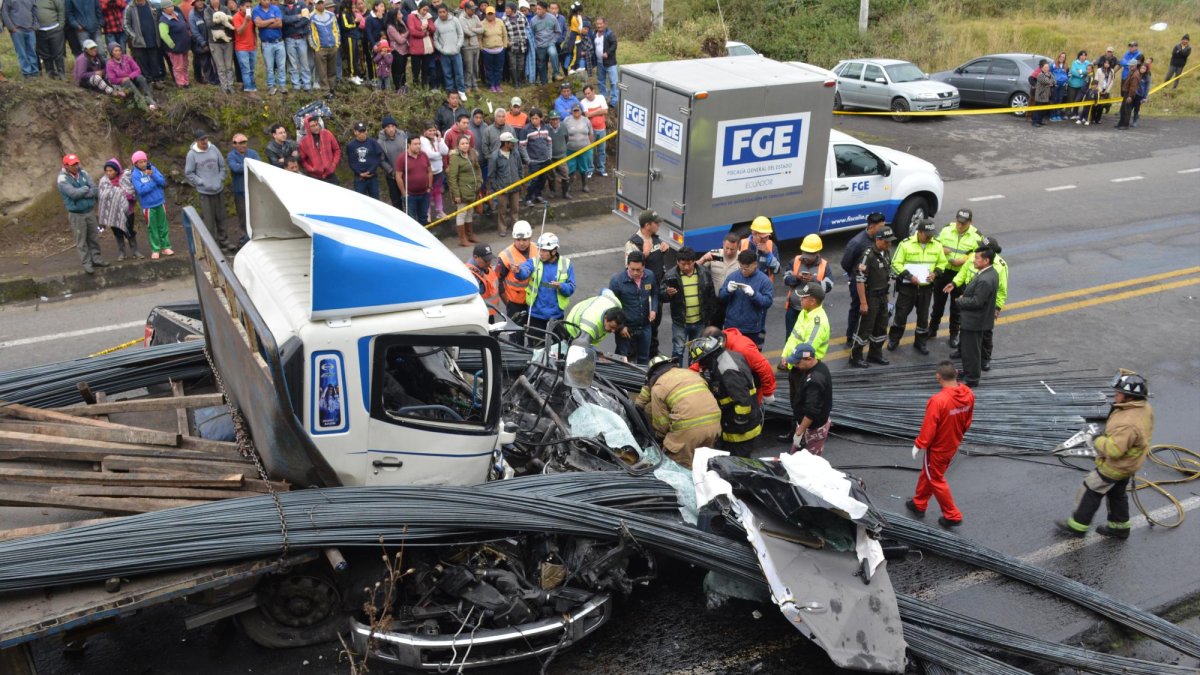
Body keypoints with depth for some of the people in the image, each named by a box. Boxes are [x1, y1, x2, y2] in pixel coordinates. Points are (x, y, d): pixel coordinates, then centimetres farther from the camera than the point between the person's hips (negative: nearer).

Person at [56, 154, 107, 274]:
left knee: (93, 237, 13)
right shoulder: (63, 179, -11)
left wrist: (82, 193, -17)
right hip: (76, 214, -4)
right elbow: (74, 193, -24)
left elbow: (95, 189, -6)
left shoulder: (83, 173, 2)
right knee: (81, 240, 1)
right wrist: (86, 189, -9)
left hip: (90, 211, 5)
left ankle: (96, 258, 25)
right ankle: (86, 263, 6)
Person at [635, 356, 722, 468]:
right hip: (714, 422, 6)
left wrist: (660, 437, 24)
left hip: (688, 429, -6)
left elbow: (661, 422, 5)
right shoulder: (691, 373, 24)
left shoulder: (658, 387, 6)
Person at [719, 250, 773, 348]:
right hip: (731, 327, 2)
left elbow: (768, 302, -13)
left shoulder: (763, 280, -7)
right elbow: (721, 297, 2)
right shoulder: (732, 276, 1)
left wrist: (753, 293, -27)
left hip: (753, 329, -2)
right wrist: (728, 290, -20)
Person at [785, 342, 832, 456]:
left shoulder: (815, 380, -32)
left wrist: (799, 433, -24)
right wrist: (794, 368, -10)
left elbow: (812, 411, -31)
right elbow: (793, 381, 8)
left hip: (813, 427, -10)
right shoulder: (819, 365, -1)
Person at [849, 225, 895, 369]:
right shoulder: (868, 256, -22)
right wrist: (863, 302, -22)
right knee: (865, 328, -1)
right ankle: (855, 357, 11)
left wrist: (886, 294, 17)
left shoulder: (886, 252, 4)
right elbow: (860, 280, -23)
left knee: (881, 327, 16)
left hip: (882, 296, 8)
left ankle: (875, 354, 31)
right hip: (870, 296, -8)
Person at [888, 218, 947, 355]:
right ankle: (893, 340, 21)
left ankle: (920, 342, 27)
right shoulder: (906, 244, -11)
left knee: (923, 316, 12)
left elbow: (942, 262, 13)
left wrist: (935, 273, -7)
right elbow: (896, 264, -9)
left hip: (926, 287, 3)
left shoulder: (937, 246, 1)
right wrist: (909, 276, -19)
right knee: (901, 313, 3)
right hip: (907, 286, -3)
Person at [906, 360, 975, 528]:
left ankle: (952, 516, 27)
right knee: (928, 474, 26)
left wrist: (918, 445, -9)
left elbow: (928, 427, -25)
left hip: (937, 448, -7)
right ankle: (919, 504, 43)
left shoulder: (938, 400, -35)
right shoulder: (968, 394, -14)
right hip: (953, 445, 7)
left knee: (936, 480, 16)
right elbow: (968, 421, 2)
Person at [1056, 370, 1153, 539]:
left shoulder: (1127, 424, -40)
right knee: (1117, 494, 27)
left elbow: (1113, 450, -38)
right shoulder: (1144, 407, -9)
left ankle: (1077, 525, 23)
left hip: (1115, 466, -9)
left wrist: (1098, 440, -20)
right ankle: (1120, 527, 43)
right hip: (1128, 463, 9)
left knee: (1090, 492, 8)